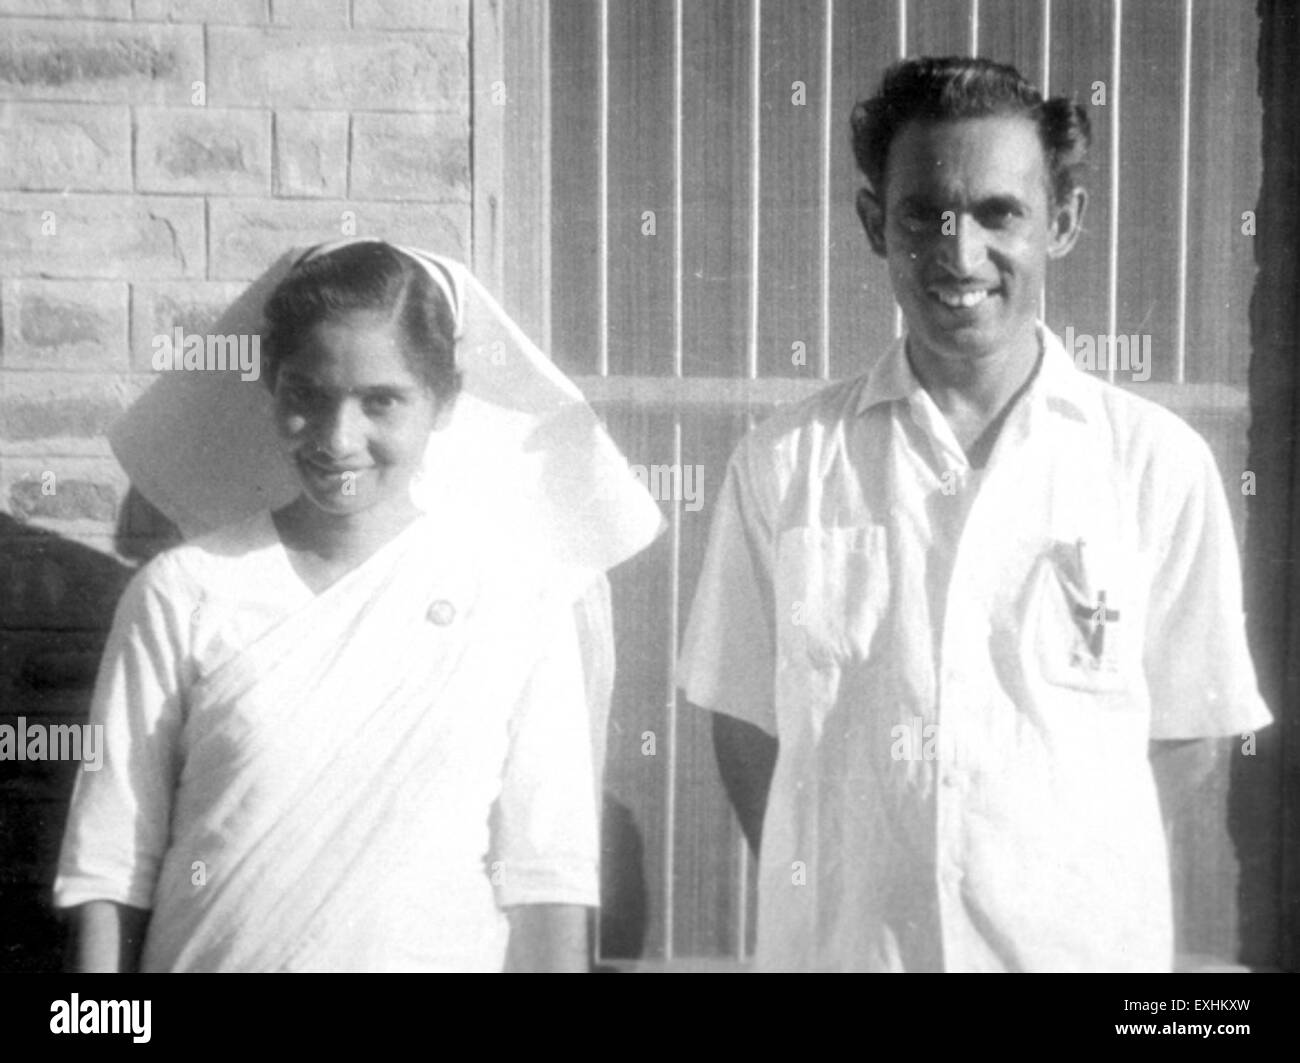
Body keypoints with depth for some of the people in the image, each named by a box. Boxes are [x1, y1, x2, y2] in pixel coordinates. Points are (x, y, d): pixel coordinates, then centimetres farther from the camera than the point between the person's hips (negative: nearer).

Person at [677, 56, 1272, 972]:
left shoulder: (1159, 464, -7)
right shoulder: (784, 464, -5)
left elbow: (1179, 739, 1)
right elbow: (746, 724, 1)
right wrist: (832, 892, -8)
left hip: (1080, 937, 0)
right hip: (835, 940, 0)